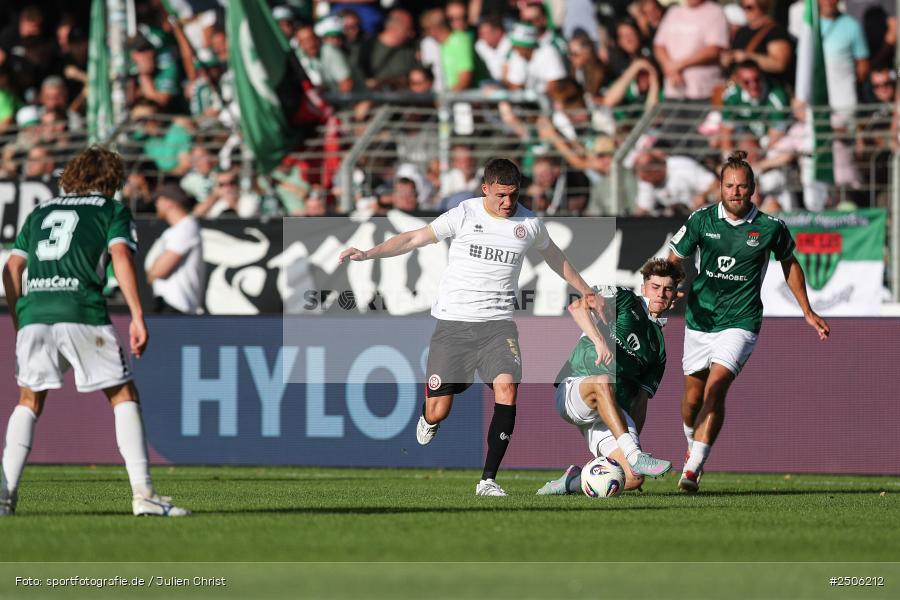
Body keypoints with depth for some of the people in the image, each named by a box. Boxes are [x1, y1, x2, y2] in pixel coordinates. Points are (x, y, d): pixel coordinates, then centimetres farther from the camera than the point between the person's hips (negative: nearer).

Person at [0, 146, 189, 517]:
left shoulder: (41, 211, 27)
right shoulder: (112, 209, 14)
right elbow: (120, 255, -4)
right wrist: (137, 316, -8)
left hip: (33, 311, 4)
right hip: (81, 311, -4)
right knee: (123, 396, 6)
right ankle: (143, 493, -4)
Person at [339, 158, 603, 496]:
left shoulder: (530, 224, 6)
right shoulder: (464, 215, -2)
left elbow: (554, 257, 26)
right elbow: (415, 238, 3)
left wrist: (586, 292, 34)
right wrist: (369, 254, -8)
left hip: (498, 323, 2)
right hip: (453, 321, -2)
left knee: (507, 389, -24)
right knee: (437, 413, -6)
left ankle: (488, 479, -17)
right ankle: (429, 421, 36)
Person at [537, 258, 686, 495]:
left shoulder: (659, 346, 22)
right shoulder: (624, 300, 7)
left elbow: (641, 401, 21)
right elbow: (577, 306, -12)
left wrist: (633, 438, 9)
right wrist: (599, 341, -26)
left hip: (615, 412, 5)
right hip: (572, 393, -5)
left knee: (633, 479, -17)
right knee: (603, 382, -42)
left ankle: (573, 480, 9)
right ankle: (634, 457, -48)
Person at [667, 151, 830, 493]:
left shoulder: (770, 228, -5)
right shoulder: (702, 220, -3)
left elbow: (789, 265, 13)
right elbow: (674, 260, 4)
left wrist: (808, 312, 17)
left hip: (740, 323, -3)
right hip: (700, 320, 3)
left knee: (716, 387, -21)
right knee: (693, 397, 9)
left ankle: (693, 469, -22)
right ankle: (693, 448, 40)